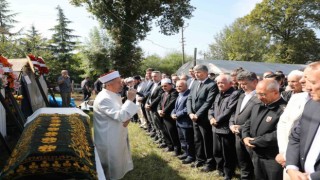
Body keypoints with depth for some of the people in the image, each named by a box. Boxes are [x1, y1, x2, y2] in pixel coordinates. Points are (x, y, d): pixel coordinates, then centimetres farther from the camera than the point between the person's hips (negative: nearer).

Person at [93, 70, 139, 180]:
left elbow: (122, 112, 14)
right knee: (111, 169, 9)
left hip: (117, 136, 9)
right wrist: (130, 100, -29)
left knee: (118, 161, 26)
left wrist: (127, 118, -8)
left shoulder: (114, 95, 5)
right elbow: (120, 116, -34)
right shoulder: (103, 99, -27)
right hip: (109, 139, -9)